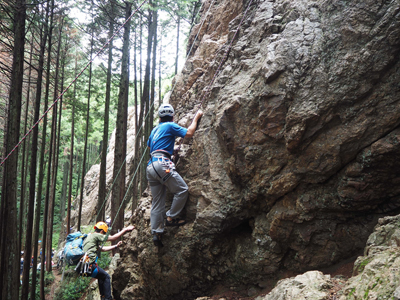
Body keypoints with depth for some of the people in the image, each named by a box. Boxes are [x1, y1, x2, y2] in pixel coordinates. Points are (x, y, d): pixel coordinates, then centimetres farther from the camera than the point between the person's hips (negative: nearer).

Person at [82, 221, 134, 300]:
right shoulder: (95, 235, -4)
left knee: (101, 276, 26)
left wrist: (116, 246, 35)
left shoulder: (89, 237, 25)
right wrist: (126, 229, 3)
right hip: (89, 264, -10)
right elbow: (113, 238, -4)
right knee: (106, 277, 5)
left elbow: (102, 248, 32)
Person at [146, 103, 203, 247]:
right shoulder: (170, 126, 3)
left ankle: (156, 232, 3)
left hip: (150, 167, 8)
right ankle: (171, 218, -2)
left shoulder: (155, 129, 26)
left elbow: (149, 145, 40)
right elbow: (189, 133, -4)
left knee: (157, 201, 7)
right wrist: (196, 118, 9)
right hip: (161, 163, -8)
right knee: (182, 190, -2)